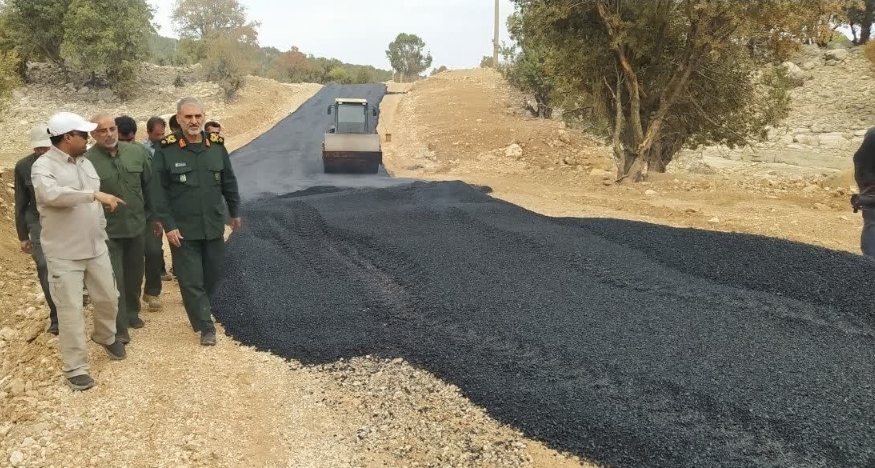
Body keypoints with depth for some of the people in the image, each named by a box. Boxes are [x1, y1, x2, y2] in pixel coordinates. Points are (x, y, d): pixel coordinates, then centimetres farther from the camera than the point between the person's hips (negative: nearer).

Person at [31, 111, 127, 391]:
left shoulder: (85, 163, 10)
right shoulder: (43, 166, -14)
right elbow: (52, 194, -35)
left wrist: (102, 233, 18)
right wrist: (95, 194, -36)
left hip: (96, 248, 7)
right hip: (64, 254, -6)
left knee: (108, 299, 15)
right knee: (71, 310, -2)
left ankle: (106, 337, 44)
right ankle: (75, 368, 10)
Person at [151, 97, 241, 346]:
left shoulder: (216, 145, 1)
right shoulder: (166, 150, -10)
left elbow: (229, 182, 11)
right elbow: (159, 193, -9)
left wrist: (234, 212, 17)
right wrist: (168, 225, -13)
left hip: (213, 226, 4)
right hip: (183, 229, -4)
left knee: (215, 272, 16)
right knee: (191, 279, 1)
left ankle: (198, 305, 44)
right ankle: (206, 328, 13)